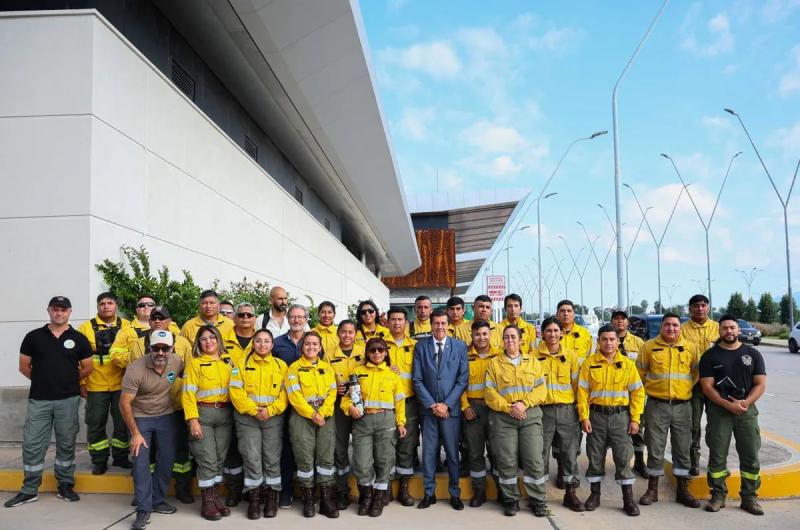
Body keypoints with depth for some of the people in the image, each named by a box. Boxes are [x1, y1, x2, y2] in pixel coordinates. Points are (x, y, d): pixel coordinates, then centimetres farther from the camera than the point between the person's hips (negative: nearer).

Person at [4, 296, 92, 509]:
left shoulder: (79, 339, 2)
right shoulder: (33, 336, 3)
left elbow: (87, 368, 8)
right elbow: (24, 366, 8)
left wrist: (69, 380, 10)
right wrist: (43, 380, 10)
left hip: (68, 400, 0)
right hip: (38, 399, 1)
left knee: (66, 444, 8)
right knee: (32, 444, 3)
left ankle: (65, 486, 19)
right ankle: (29, 490, 15)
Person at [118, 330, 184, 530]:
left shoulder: (177, 362, -14)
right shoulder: (135, 369, -25)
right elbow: (125, 403, -20)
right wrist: (135, 433, -18)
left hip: (167, 416, 3)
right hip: (140, 417, -3)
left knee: (167, 460, 6)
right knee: (141, 463, -7)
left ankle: (157, 500, 25)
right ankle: (143, 509, 4)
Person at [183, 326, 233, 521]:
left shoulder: (228, 361, 10)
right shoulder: (195, 363, -1)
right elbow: (189, 394, -6)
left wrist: (236, 413, 0)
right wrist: (193, 420, -15)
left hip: (225, 414, 4)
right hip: (203, 413, -4)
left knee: (220, 458, 8)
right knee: (207, 459, -4)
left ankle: (215, 496, 21)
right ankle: (207, 502, 8)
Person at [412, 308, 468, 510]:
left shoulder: (460, 346, 1)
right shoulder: (421, 347, 3)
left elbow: (463, 379, -2)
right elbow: (417, 380, 0)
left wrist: (447, 404, -8)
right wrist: (431, 405, -7)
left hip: (451, 408, -1)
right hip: (428, 408, 1)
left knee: (452, 452, 5)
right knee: (429, 452, 6)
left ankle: (455, 494, 20)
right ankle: (429, 493, 19)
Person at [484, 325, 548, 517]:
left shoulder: (532, 361, 11)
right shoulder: (494, 363, 7)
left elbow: (540, 389, 3)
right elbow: (490, 393, -1)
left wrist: (524, 403, -13)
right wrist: (509, 408, -13)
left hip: (530, 415, 1)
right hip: (503, 417, -1)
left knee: (534, 460, 0)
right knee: (506, 461, 2)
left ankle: (537, 500, 14)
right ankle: (511, 500, 16)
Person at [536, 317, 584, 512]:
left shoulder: (570, 355, 5)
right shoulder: (534, 355, -1)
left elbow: (576, 383, 7)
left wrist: (578, 406, 3)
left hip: (567, 409, 2)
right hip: (543, 410, -1)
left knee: (570, 451, 6)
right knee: (541, 452, 4)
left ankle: (570, 493, 19)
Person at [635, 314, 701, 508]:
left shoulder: (689, 347, 4)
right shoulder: (649, 346, -1)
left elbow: (696, 372, 15)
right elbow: (640, 371, 7)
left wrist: (687, 388, 10)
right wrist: (650, 389, 5)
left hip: (682, 405, 2)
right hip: (656, 405, -1)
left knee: (682, 449, 9)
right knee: (655, 448, 4)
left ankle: (683, 490, 21)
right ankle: (652, 489, 16)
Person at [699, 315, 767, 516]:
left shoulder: (753, 354, 6)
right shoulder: (710, 356, 1)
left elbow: (760, 384, 2)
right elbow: (707, 386, -5)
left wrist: (745, 402, -14)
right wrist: (728, 405, -17)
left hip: (747, 410, 2)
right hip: (718, 410, -1)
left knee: (751, 456, 3)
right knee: (717, 456, 2)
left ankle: (749, 497, 15)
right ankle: (718, 495, 12)